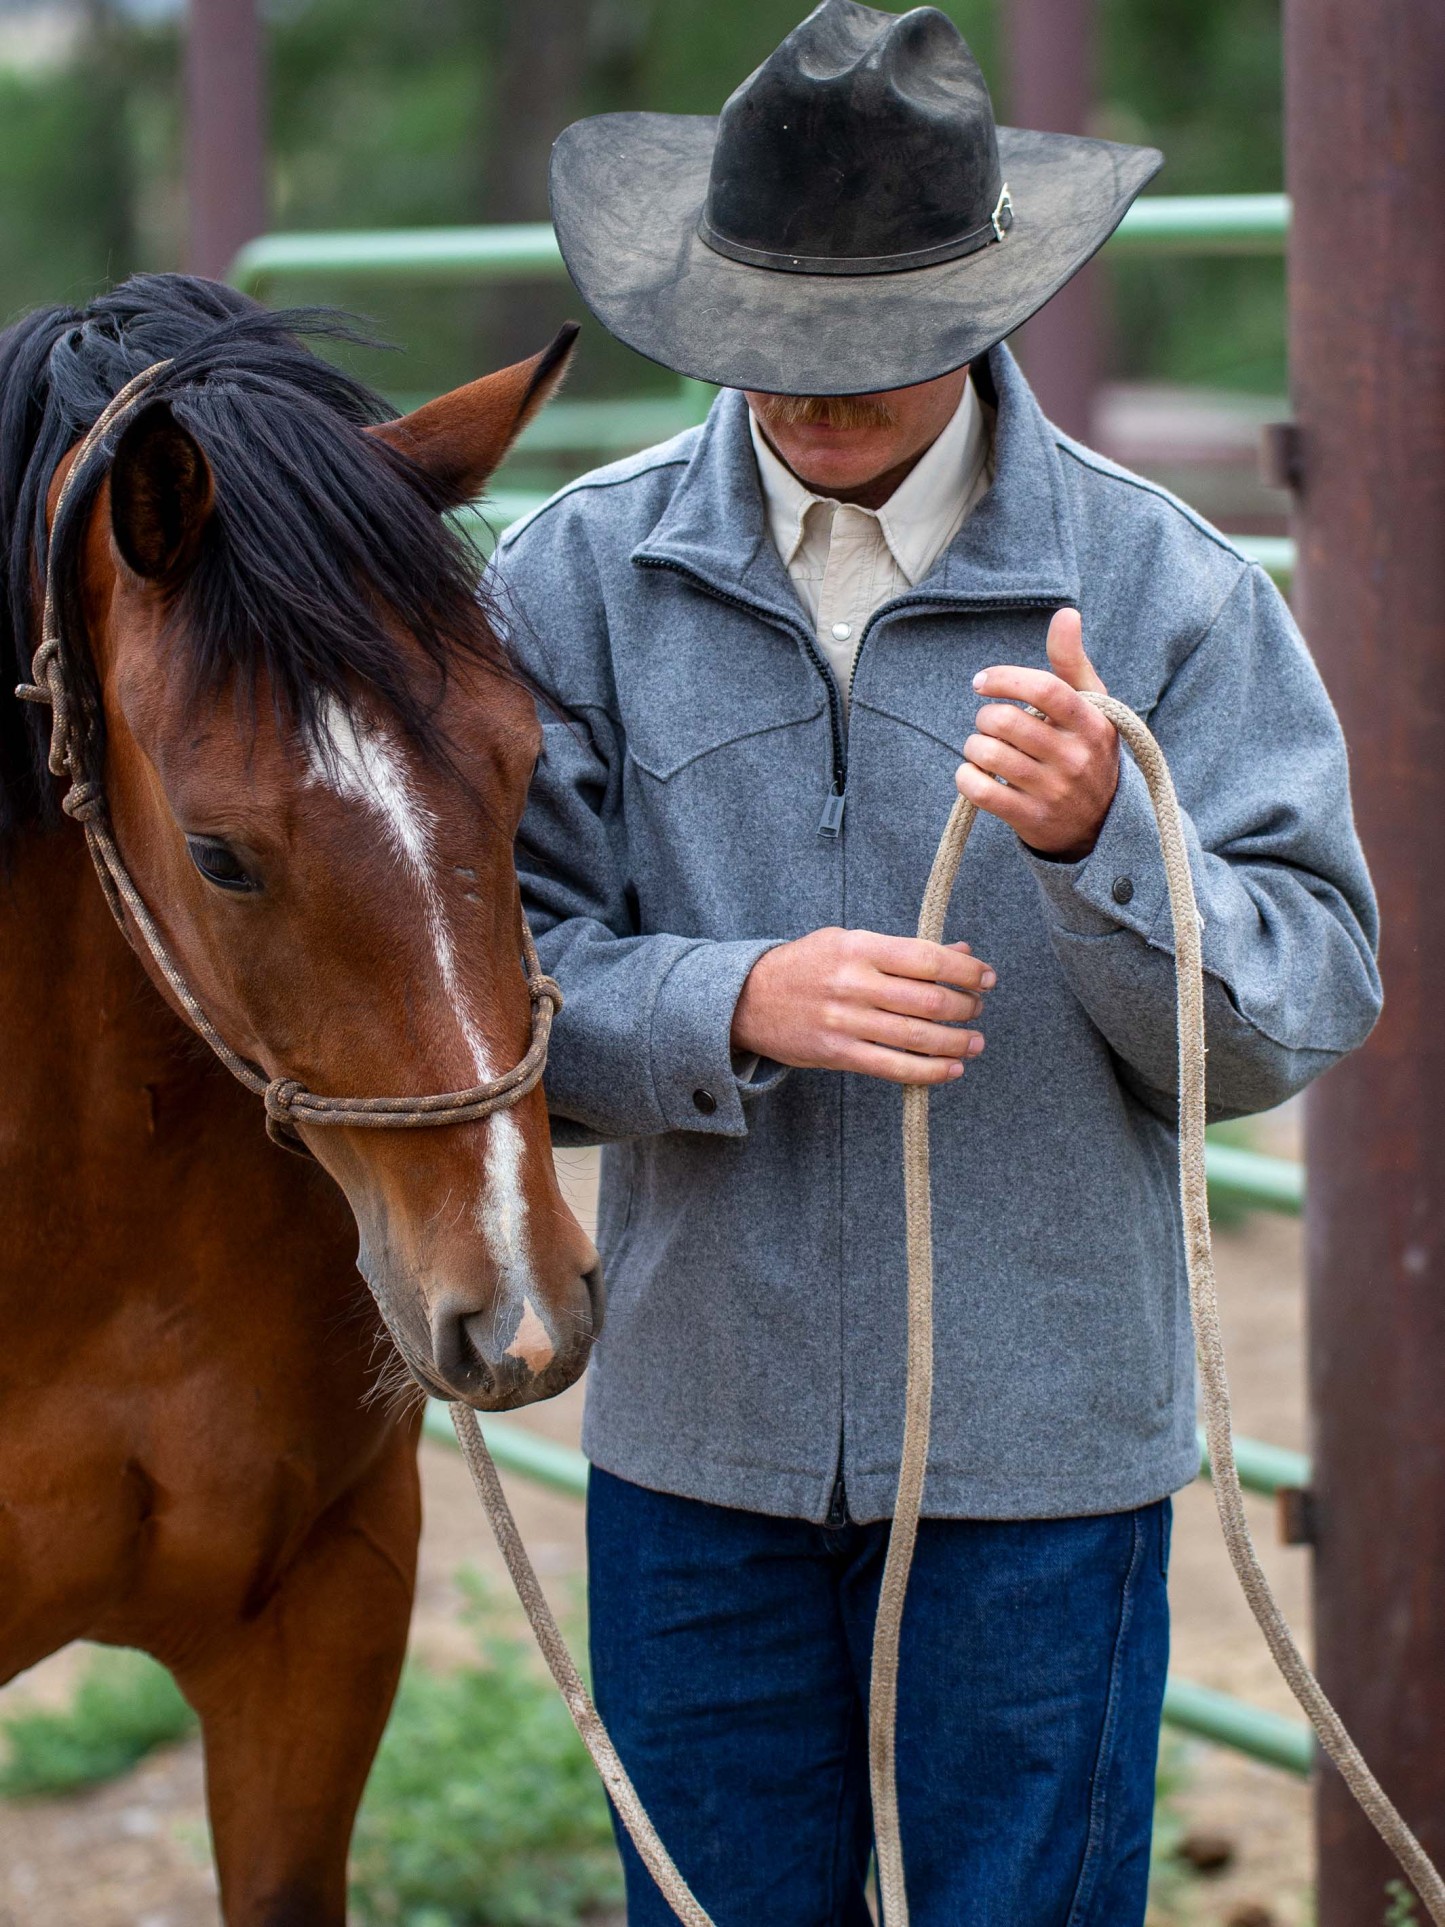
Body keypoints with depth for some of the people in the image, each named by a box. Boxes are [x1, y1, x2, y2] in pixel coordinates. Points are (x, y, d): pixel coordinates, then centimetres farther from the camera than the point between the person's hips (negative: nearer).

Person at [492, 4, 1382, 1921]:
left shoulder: (1166, 589, -4)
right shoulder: (583, 575, 1)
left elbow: (1301, 1010, -7)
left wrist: (1099, 842, -26)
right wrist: (739, 1006, -22)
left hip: (1043, 1454, -1)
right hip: (697, 1445, 2)